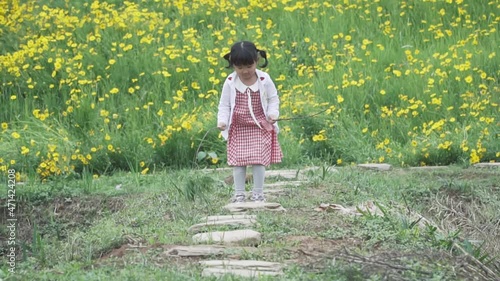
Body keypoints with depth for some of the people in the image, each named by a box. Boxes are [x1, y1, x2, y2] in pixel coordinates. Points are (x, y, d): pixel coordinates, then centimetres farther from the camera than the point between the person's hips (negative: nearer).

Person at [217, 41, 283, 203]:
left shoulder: (264, 80, -7)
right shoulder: (230, 82, -6)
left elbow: (273, 99, 5)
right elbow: (224, 105, 2)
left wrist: (273, 113, -12)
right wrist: (222, 121, -13)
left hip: (261, 127, -1)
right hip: (238, 128, 1)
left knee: (259, 160, -4)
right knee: (238, 161, 1)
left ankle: (258, 194, 7)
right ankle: (239, 194, 11)